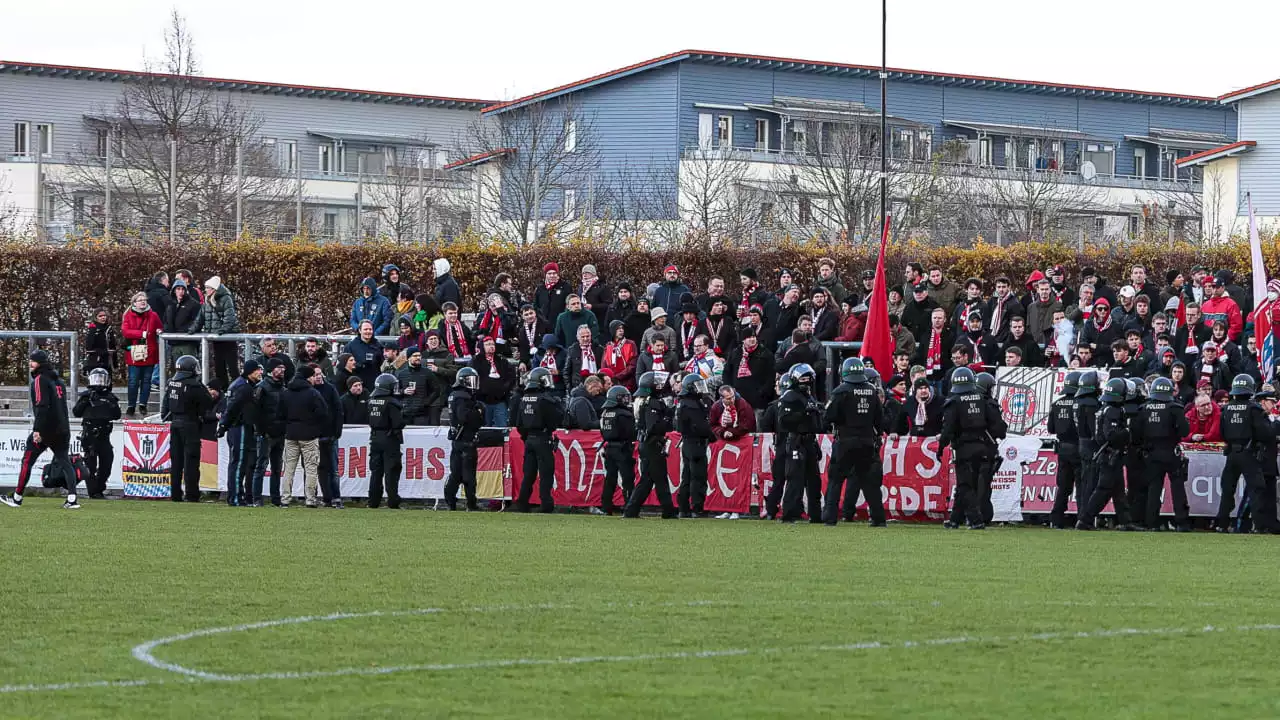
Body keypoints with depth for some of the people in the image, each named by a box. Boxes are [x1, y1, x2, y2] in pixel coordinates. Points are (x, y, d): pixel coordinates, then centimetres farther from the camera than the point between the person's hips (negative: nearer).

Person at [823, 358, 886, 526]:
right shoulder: (872, 391, 5)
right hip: (868, 441, 4)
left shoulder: (841, 391, -10)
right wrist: (878, 436, 21)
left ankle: (830, 517, -4)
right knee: (869, 480, 11)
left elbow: (828, 418, -12)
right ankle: (878, 517, 8)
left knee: (835, 479, 2)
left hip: (845, 442, -4)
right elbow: (880, 419, 9)